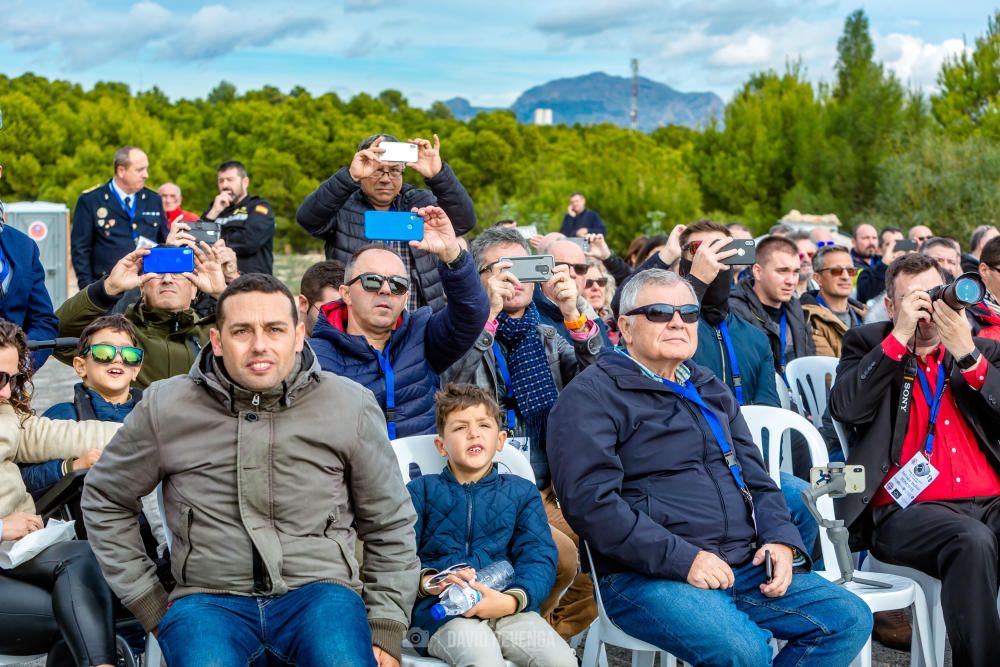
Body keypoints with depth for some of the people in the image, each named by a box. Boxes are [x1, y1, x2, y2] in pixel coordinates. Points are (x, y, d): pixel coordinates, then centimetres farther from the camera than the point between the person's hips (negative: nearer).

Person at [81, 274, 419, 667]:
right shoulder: (164, 407, 2)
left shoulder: (352, 406, 2)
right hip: (208, 596, 0)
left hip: (319, 590, 0)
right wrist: (149, 604, 10)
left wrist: (385, 633, 4)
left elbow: (390, 526, 11)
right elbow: (105, 502, 16)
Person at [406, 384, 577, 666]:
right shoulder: (421, 491, 16)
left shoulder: (522, 492, 19)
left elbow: (539, 557, 6)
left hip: (509, 607, 3)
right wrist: (428, 582, -17)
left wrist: (510, 600, -14)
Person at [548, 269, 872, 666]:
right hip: (647, 577, -8)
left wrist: (781, 539, 3)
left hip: (745, 568, 8)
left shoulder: (711, 390, 22)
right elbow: (590, 500, -15)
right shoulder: (591, 395, -4)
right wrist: (682, 558, -19)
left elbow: (756, 479, 24)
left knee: (851, 619, -4)